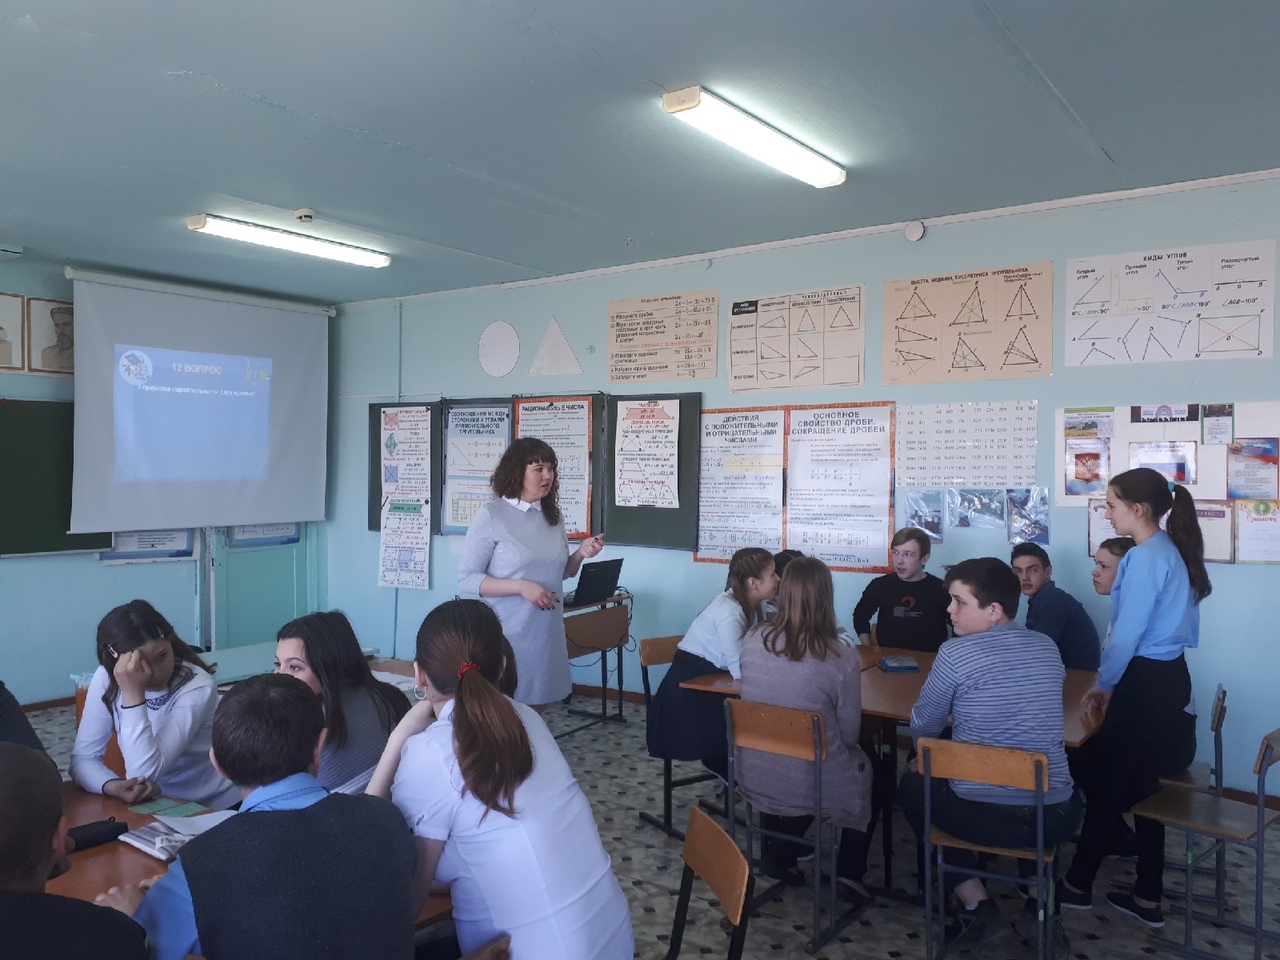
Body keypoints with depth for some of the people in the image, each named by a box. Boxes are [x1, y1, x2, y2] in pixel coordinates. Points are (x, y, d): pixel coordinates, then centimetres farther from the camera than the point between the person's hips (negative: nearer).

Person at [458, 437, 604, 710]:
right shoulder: (490, 516, -11)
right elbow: (466, 579, -12)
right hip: (507, 634, -5)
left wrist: (581, 554, -4)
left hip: (546, 632, 5)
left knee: (535, 708, 16)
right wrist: (522, 587, -22)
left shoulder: (553, 516, 7)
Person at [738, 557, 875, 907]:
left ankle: (777, 852, 31)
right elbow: (850, 734, -9)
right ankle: (849, 874, 29)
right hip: (810, 786, -3)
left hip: (753, 776, 3)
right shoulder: (841, 659, -21)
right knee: (864, 764, 29)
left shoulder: (752, 639, -11)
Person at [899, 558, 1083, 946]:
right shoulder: (1048, 648, 4)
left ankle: (976, 904, 17)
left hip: (982, 815, -5)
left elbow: (922, 727, 0)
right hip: (1055, 818, 6)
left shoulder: (956, 653, -13)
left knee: (912, 784, 26)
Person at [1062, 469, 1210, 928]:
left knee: (1104, 782, 4)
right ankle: (1148, 898, 24)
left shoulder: (1145, 558, -19)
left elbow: (1127, 634, -19)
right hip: (1170, 678, 9)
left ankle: (1077, 886, 19)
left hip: (1145, 684, -9)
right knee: (1142, 786, 15)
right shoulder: (1170, 551, 10)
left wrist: (1104, 684, -4)